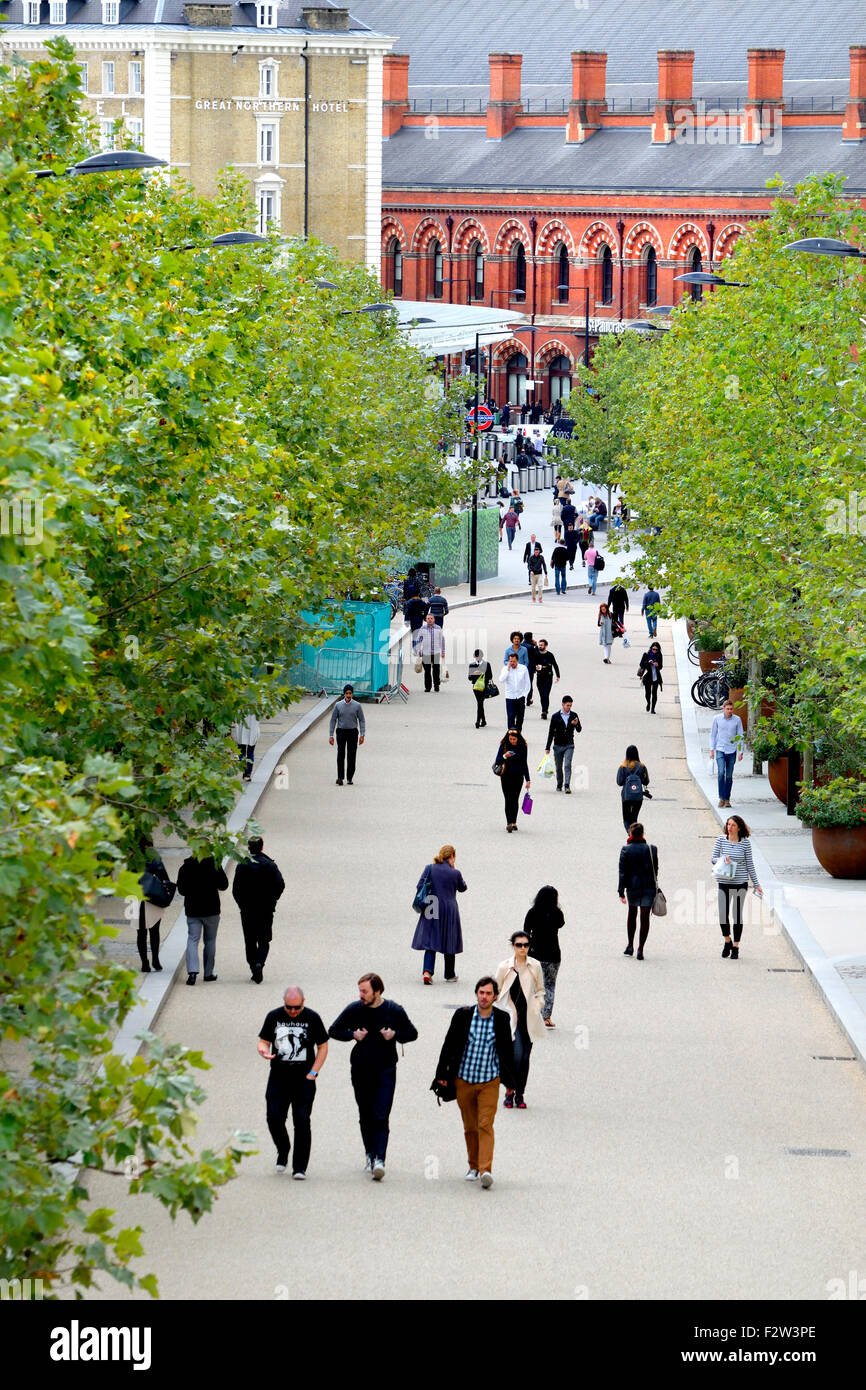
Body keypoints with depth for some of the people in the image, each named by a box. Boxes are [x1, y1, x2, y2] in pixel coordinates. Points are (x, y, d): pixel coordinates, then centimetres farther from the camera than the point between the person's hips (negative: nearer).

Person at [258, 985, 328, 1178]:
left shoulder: (312, 1018, 2)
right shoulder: (274, 1017, 5)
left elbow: (323, 1046, 8)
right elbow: (263, 1041, 11)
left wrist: (313, 1072, -2)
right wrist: (264, 1051, -14)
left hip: (304, 1079, -2)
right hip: (278, 1078, 2)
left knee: (302, 1122, -8)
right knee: (274, 1118, -6)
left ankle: (300, 1168, -4)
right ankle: (283, 1152, 22)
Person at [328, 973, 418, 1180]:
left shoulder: (394, 1011, -3)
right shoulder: (354, 1010, 0)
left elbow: (412, 1033, 8)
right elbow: (333, 1031, 9)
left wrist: (395, 1035, -12)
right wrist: (353, 1035, -9)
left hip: (385, 1071, -3)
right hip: (360, 1070, 3)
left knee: (381, 1118, -12)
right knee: (366, 1117, 9)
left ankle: (380, 1159, -19)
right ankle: (370, 1155, 23)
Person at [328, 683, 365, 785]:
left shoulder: (357, 706, 0)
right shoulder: (338, 705, 1)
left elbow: (362, 720, 3)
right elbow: (333, 720, 4)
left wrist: (362, 735, -6)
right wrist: (331, 736, -1)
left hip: (353, 732, 0)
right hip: (341, 732, 0)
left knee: (351, 756, 2)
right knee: (340, 755, -9)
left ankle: (349, 778, 11)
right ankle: (340, 778, -10)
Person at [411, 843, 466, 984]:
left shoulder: (430, 869, -3)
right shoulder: (455, 873, -9)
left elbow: (420, 886, -3)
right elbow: (462, 888, 8)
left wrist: (422, 904, 7)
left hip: (431, 909, 2)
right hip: (449, 911, -2)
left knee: (430, 941, 8)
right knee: (449, 942, 11)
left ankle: (427, 971, -10)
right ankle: (450, 976, 19)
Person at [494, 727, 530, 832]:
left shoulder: (522, 747, 1)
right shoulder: (504, 746, -3)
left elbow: (524, 764, 8)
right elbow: (497, 761, -4)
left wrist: (527, 780, 8)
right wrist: (505, 756, -25)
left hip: (518, 776, 1)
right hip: (506, 776, -1)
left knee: (515, 799, 3)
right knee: (508, 799, -8)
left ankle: (514, 822, 14)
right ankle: (509, 823, -14)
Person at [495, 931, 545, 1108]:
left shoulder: (535, 966, 4)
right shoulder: (504, 967, -1)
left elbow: (540, 990, 16)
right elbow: (497, 992, 7)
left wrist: (537, 1006, 1)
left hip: (529, 1019, 3)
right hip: (512, 1018, -3)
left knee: (525, 1058, 5)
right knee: (516, 1055, -16)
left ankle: (520, 1094, 16)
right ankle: (509, 1091, 1)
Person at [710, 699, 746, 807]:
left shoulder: (737, 720, -1)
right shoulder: (717, 719, 0)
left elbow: (740, 736, 4)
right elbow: (713, 734, 9)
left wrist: (740, 752, 0)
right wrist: (712, 750, 4)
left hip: (732, 751, 1)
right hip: (720, 750, -1)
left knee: (729, 776, 4)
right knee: (721, 773, -16)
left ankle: (727, 799, 13)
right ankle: (721, 798, -11)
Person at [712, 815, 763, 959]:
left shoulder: (745, 842, -3)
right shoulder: (721, 839, 0)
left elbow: (750, 864, 3)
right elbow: (713, 859, 2)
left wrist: (756, 884, 4)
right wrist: (723, 859, -20)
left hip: (740, 883, -1)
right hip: (724, 883, 1)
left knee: (737, 916, 4)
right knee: (723, 915, -2)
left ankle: (735, 947, 16)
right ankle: (727, 942, 24)